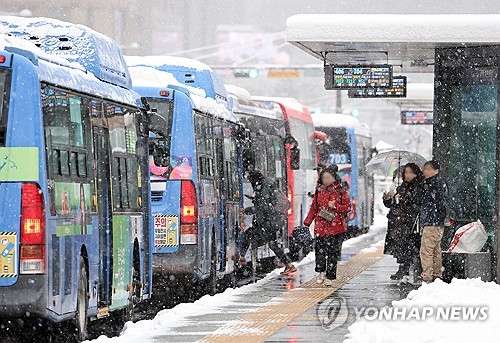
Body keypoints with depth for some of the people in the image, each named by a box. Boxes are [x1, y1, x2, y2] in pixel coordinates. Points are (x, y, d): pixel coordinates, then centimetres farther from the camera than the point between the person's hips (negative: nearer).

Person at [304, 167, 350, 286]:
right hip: (320, 226, 2)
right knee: (320, 249, -3)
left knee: (333, 252, -2)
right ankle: (321, 272, 17)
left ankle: (329, 277, 3)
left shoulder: (341, 192, 3)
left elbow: (347, 207, 2)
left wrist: (335, 206, -13)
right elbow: (313, 208, 17)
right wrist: (308, 221, 11)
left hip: (336, 227, -2)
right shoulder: (319, 192, 12)